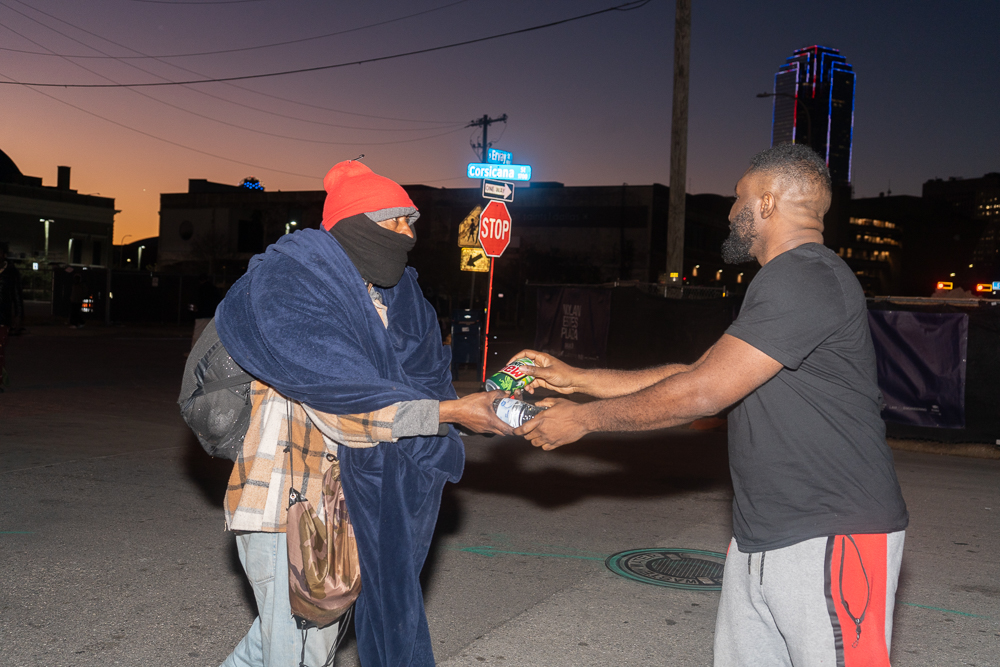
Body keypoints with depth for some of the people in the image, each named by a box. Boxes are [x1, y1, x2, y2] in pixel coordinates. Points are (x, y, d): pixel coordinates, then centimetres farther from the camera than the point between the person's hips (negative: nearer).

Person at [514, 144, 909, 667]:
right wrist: (576, 379, 14)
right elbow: (692, 375, 18)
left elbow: (700, 394, -19)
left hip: (830, 543, -9)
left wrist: (584, 419, -8)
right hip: (760, 540, 10)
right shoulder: (786, 284, 20)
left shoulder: (805, 279, -16)